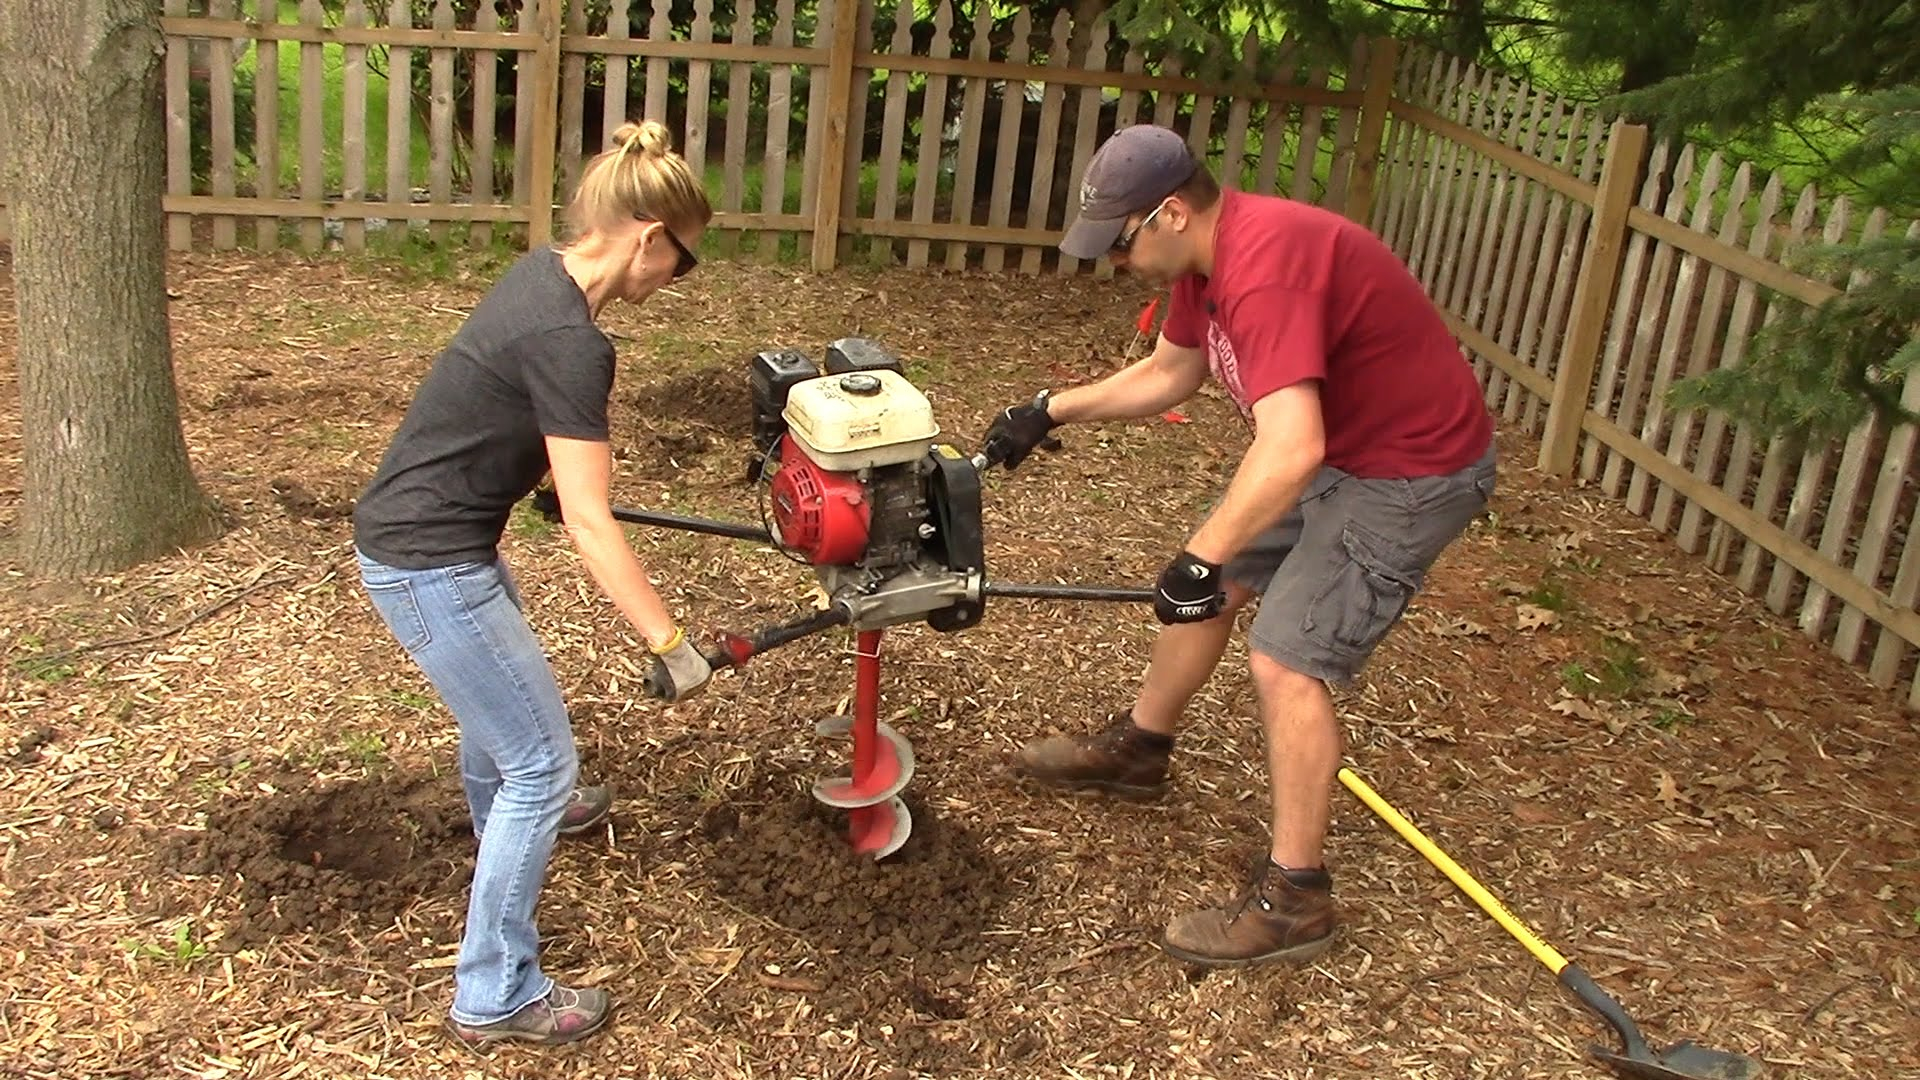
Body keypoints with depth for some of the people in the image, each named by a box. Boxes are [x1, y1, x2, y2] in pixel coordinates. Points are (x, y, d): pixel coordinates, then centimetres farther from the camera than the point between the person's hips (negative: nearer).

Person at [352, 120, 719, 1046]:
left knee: (500, 688, 34)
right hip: (428, 566, -10)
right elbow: (589, 528, -26)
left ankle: (505, 818, 64)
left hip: (420, 534, 10)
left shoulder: (540, 274, 2)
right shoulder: (569, 342, -27)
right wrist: (669, 644, -21)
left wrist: (576, 469, 42)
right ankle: (494, 997, 10)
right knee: (542, 759, -1)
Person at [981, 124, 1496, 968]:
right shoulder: (1206, 254, -1)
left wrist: (1201, 559, -34)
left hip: (1412, 471, -10)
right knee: (1211, 584, 18)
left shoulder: (1264, 266, -32)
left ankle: (1294, 898, 1)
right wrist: (1051, 412, 10)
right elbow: (1167, 373, 16)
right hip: (1330, 442, 10)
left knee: (1287, 662, -12)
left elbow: (1290, 452, -41)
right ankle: (1138, 749, 40)